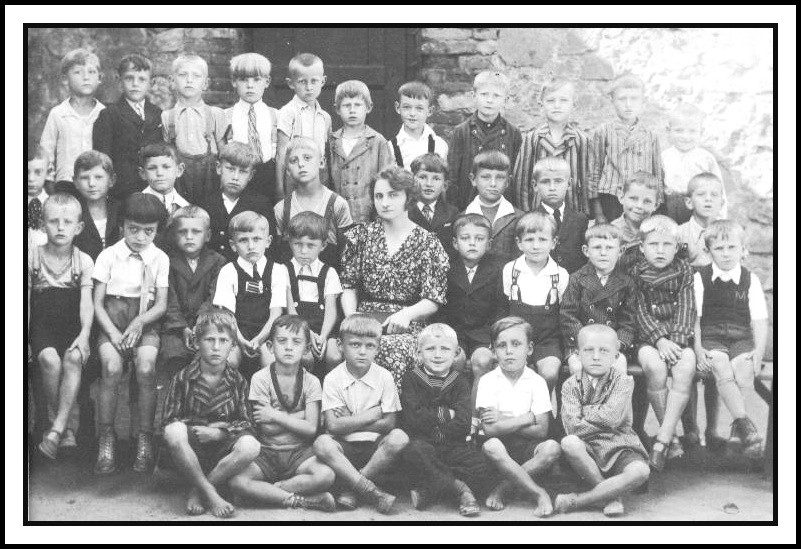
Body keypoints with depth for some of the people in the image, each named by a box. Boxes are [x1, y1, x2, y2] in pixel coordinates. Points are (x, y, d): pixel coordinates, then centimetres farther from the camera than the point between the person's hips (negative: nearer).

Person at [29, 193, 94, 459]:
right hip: (42, 326, 0)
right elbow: (26, 301, 8)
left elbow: (87, 302, -2)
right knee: (50, 360, -31)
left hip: (72, 326, 0)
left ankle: (56, 428, -28)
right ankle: (65, 425, -13)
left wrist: (84, 335, -18)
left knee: (73, 359, -32)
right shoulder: (32, 257, 5)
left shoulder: (84, 261, 4)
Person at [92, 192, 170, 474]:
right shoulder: (108, 256, 4)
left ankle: (145, 439, -15)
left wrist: (139, 322, -16)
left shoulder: (160, 259, 6)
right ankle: (106, 439, -17)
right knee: (112, 368, -29)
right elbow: (98, 303, 2)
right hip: (111, 321, 0)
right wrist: (112, 333, -13)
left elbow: (161, 304, 3)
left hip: (145, 322, 0)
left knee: (146, 369, -28)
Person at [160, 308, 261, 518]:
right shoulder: (182, 378, 2)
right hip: (189, 449, -1)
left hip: (222, 449, 2)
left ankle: (196, 492, -16)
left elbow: (244, 422, 3)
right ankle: (210, 494, -23)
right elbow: (169, 420, -1)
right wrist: (202, 429, -16)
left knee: (251, 446, -32)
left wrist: (219, 433, -17)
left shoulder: (238, 381, 6)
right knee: (174, 432, -36)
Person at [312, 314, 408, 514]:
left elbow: (389, 424, -8)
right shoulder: (332, 379, -5)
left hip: (375, 447, 1)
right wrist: (373, 414, -14)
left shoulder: (384, 377, -1)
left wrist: (349, 422, -11)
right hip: (344, 447, -1)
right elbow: (333, 426, -15)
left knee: (399, 438, -29)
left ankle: (351, 488, -17)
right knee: (322, 444, -33)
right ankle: (374, 493, -29)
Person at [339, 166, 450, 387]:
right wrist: (351, 318, -5)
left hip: (407, 328, -1)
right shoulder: (361, 235, 13)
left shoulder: (428, 243, 5)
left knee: (393, 353, -36)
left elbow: (433, 300, 2)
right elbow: (348, 286, 13)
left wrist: (407, 313, -16)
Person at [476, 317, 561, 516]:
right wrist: (528, 418, -15)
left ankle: (501, 489, -17)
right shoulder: (488, 380, -6)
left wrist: (504, 422, -14)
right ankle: (539, 494, -24)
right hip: (499, 447, -2)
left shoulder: (537, 382, -1)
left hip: (525, 447, 2)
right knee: (492, 446, -36)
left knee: (552, 448, -28)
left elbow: (541, 431, -9)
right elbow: (490, 429, -18)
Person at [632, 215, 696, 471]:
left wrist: (676, 341, -16)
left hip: (678, 337, 2)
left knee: (686, 369, -30)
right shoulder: (636, 274, 2)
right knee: (655, 368, -33)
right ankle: (672, 438, -19)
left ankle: (662, 439, -29)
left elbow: (686, 309, 0)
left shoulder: (684, 271, 7)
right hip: (647, 337, -2)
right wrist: (660, 341, -19)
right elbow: (641, 312, -5)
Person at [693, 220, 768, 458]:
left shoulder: (750, 280, 8)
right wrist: (698, 349, -7)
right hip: (711, 338, -1)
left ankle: (738, 428, -17)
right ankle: (746, 425, -33)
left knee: (744, 375, -26)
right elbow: (694, 318, 4)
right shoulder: (700, 278, 6)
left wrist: (759, 351, -6)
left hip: (741, 338, 1)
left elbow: (760, 322, 6)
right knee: (723, 373, -28)